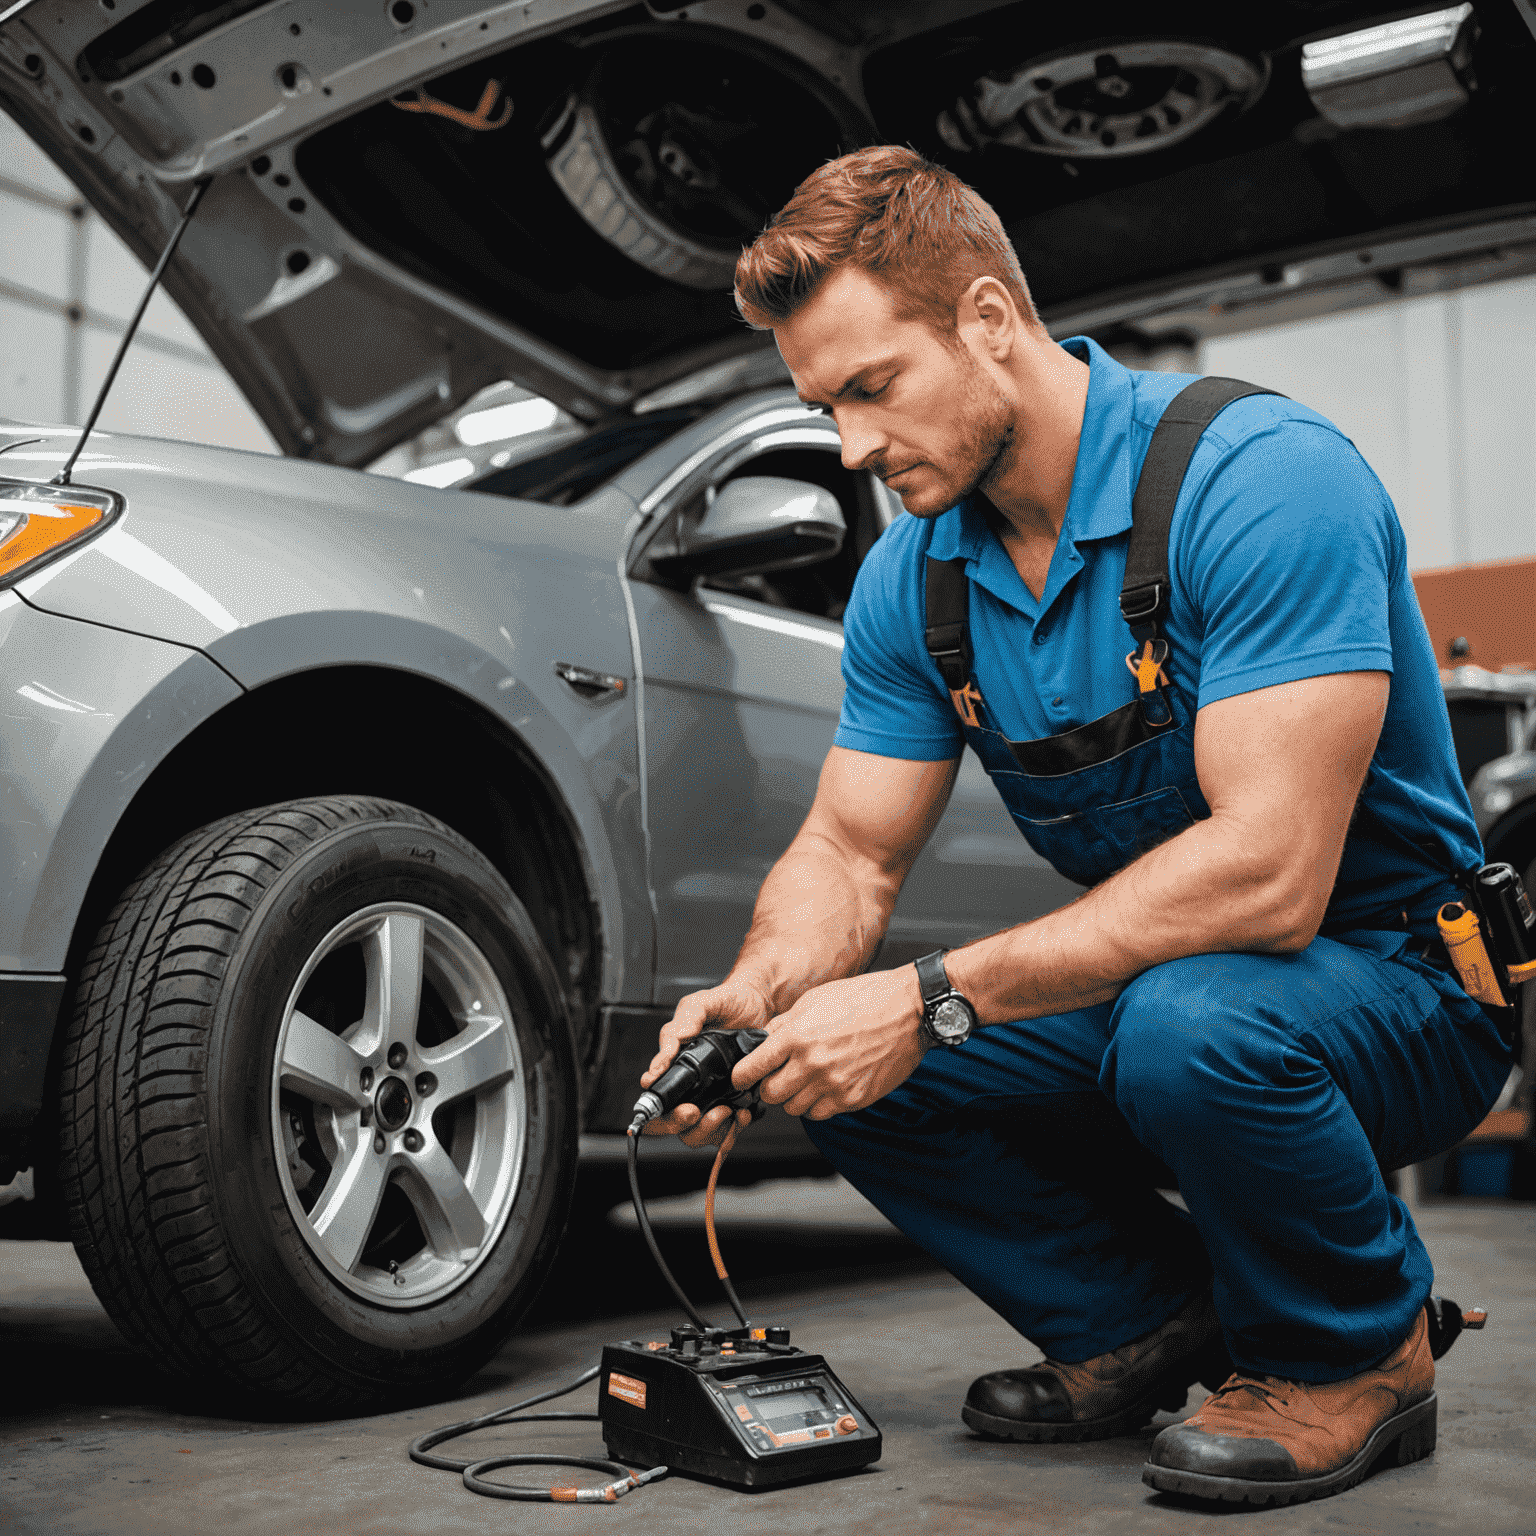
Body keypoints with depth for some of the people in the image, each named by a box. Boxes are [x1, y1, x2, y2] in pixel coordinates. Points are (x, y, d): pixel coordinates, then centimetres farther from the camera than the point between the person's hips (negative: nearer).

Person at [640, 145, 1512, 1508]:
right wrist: (761, 988, -21)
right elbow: (851, 855, 2)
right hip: (1148, 969, 7)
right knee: (845, 1063, -10)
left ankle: (1358, 1349, -5)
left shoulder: (1259, 476, -25)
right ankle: (1150, 1316, 10)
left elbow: (1267, 873, -33)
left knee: (1189, 1025, -38)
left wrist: (933, 1000, -34)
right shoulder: (914, 577, -2)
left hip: (1398, 979, -6)